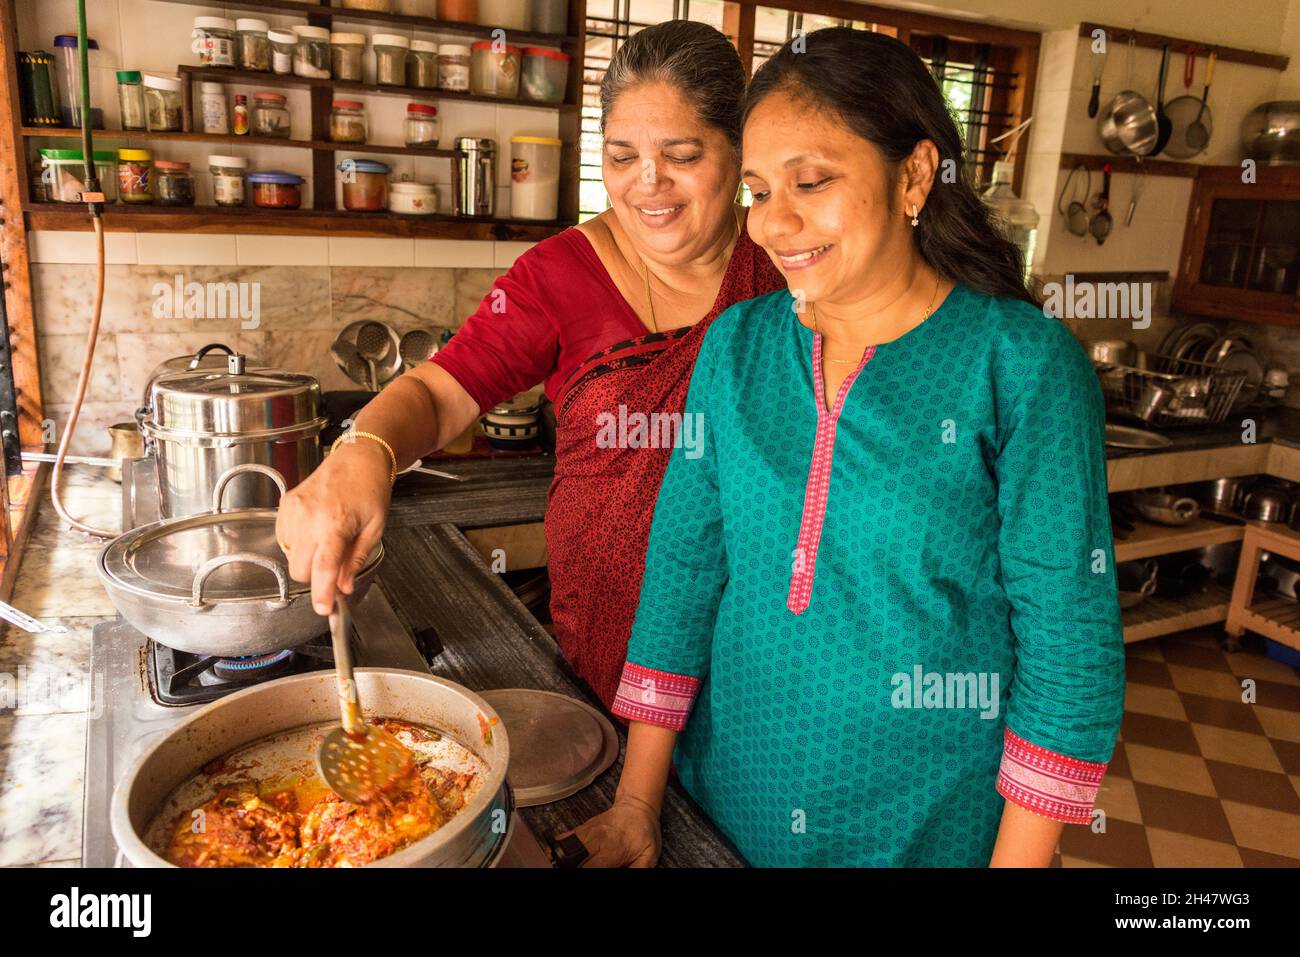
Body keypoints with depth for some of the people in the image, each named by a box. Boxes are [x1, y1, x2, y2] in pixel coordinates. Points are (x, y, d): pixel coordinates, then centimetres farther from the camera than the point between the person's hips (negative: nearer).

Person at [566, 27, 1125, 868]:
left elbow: (1070, 641, -12)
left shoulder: (1023, 364, -15)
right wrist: (637, 806, -3)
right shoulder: (735, 346, -4)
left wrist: (1017, 858, -11)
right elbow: (684, 568, -5)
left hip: (928, 823, -2)